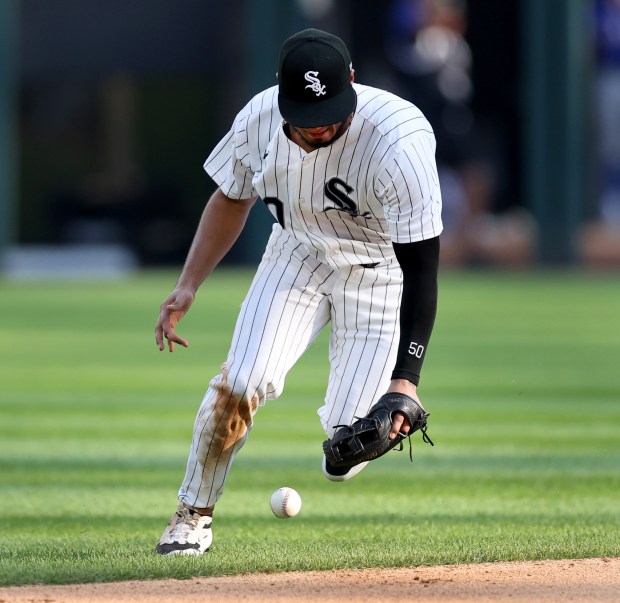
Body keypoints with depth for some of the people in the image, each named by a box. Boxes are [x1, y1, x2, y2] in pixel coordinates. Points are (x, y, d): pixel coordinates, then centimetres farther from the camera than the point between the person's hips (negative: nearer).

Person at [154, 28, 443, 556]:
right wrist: (187, 287, -5)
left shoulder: (399, 144, -36)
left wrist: (406, 378, -44)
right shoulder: (260, 120, -21)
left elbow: (421, 267, -36)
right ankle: (194, 515, 3)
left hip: (380, 270, -3)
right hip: (299, 251, 3)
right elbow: (232, 200, 2)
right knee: (239, 384, -17)